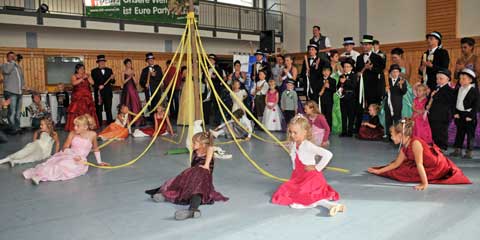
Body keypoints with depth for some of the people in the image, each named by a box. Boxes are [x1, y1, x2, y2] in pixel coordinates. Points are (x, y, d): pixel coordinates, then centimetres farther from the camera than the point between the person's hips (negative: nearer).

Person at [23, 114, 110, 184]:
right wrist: (74, 156, -19)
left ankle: (42, 176, -46)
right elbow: (65, 148, -1)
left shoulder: (92, 134, -4)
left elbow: (95, 149, 11)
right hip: (68, 155, 3)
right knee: (54, 162, -27)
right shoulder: (72, 133, 1)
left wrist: (99, 162, 15)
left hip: (80, 160, -3)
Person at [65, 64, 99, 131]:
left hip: (87, 97, 3)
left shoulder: (87, 75, 12)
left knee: (88, 112, -2)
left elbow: (92, 83, 2)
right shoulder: (74, 76, 3)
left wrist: (87, 77, -10)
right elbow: (74, 83, -16)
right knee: (77, 111, -10)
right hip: (77, 97, -3)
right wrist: (82, 78, -18)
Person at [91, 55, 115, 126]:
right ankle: (99, 125, 4)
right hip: (99, 93, -2)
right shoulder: (94, 71, 4)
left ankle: (110, 124, 9)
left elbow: (112, 82, 10)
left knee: (108, 110, 5)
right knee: (99, 110, 0)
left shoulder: (109, 70, 13)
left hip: (108, 93, 3)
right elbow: (93, 82, -3)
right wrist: (98, 86, -20)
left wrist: (112, 79, -12)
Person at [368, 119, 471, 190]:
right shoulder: (404, 148, -1)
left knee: (404, 171, -5)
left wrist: (425, 184, -29)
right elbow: (396, 164, 7)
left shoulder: (415, 143, -26)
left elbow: (419, 164, -29)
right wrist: (379, 171, 7)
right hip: (428, 167, 8)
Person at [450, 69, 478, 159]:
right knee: (459, 132, 13)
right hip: (459, 115, 5)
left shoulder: (474, 91, -9)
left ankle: (469, 151, 10)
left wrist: (471, 116, -16)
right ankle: (458, 150, 21)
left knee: (470, 133, 3)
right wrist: (455, 113, -2)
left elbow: (476, 105, -11)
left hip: (469, 115, -5)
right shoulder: (458, 90, 7)